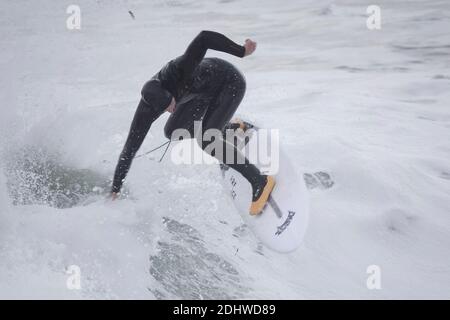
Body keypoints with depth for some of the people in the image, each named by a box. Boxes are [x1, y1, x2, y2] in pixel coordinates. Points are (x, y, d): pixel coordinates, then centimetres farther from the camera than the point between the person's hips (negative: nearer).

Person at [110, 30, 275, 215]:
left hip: (229, 82, -6)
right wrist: (115, 190, -12)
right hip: (203, 92, 7)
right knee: (172, 132, 0)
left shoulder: (178, 70, -39)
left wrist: (241, 51, -40)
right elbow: (130, 148, -17)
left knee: (206, 141, -21)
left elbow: (204, 38, -42)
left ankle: (260, 181, -15)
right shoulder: (147, 108, -22)